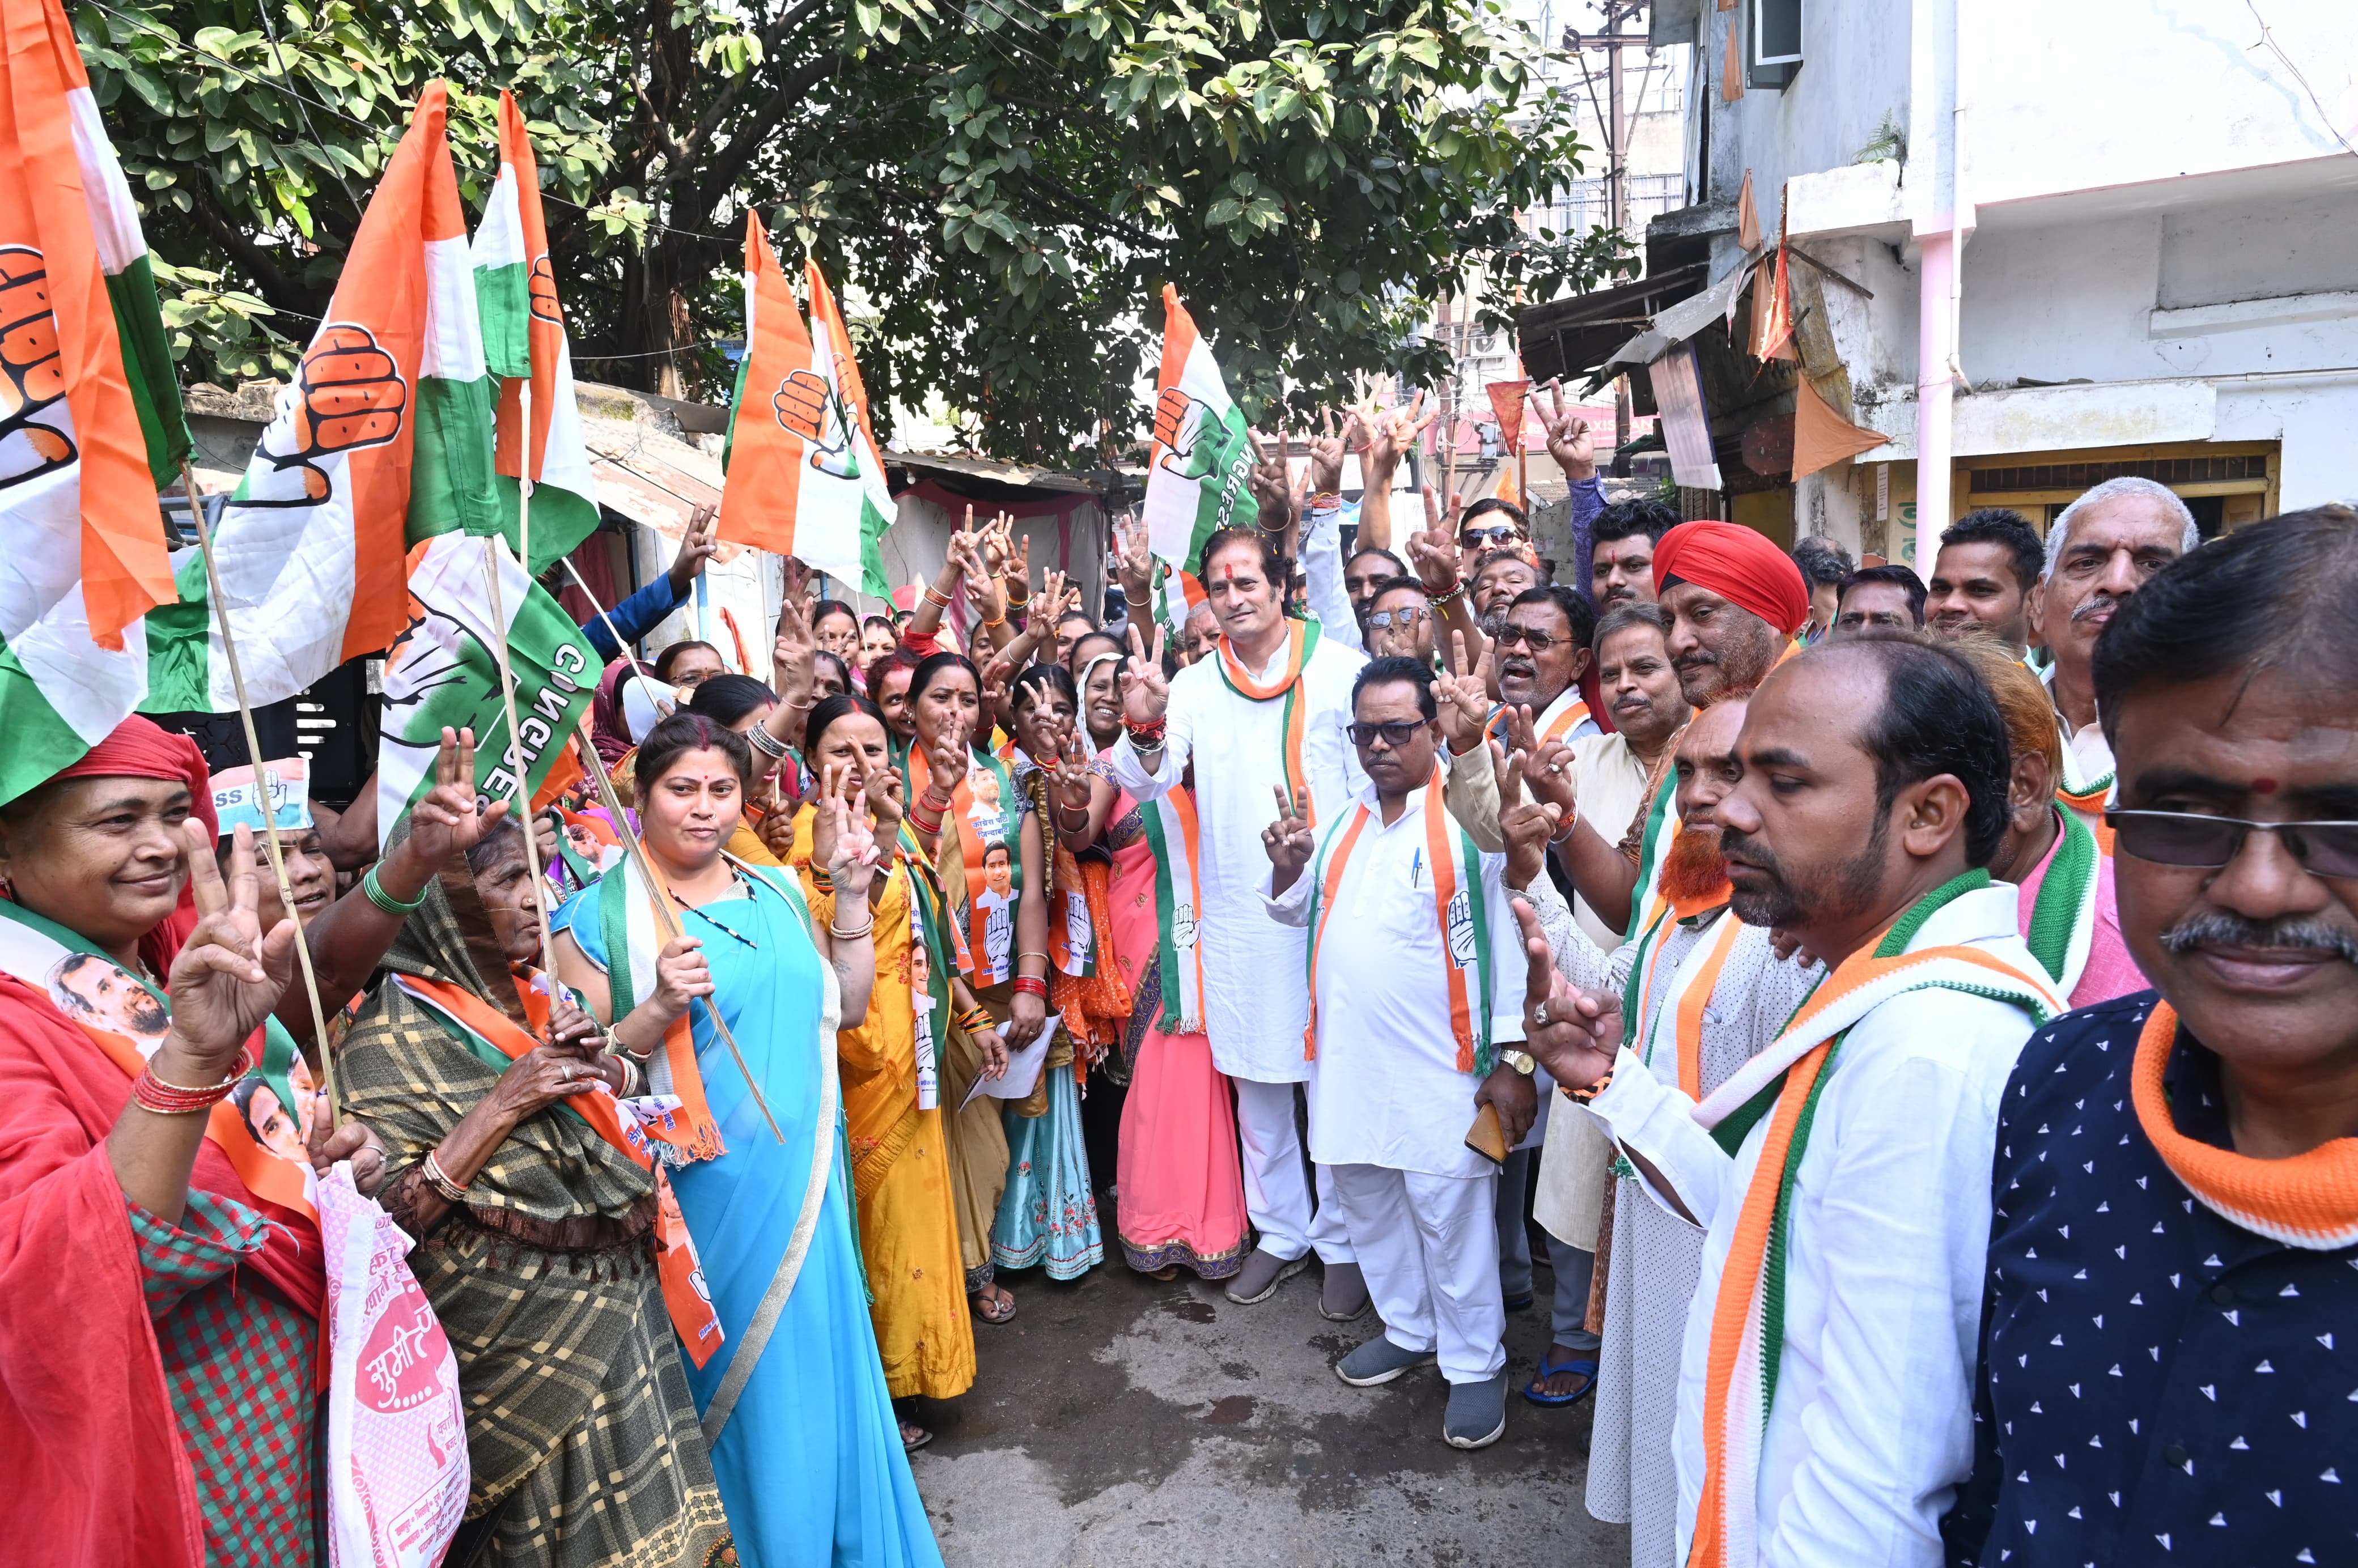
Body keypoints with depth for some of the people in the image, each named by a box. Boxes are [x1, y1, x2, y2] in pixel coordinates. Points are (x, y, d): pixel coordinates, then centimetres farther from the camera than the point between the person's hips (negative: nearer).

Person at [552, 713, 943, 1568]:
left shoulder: (777, 891, 8)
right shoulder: (599, 914, -8)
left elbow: (846, 1006, 12)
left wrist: (853, 899, 3)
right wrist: (661, 1008, -25)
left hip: (803, 1177, 5)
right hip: (704, 1190, -5)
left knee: (818, 1355, 16)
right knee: (737, 1376, 8)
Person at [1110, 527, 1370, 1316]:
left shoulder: (1341, 671, -2)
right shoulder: (1192, 686, 6)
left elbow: (1372, 786, -1)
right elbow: (1145, 785, -5)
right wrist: (1143, 728, -25)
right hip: (1237, 916, 3)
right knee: (1255, 1080, 13)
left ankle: (1342, 1240, 23)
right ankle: (1281, 1232, 31)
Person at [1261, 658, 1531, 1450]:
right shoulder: (1344, 819, 11)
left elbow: (1509, 940, -11)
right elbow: (1294, 910, 20)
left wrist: (1513, 1057, -14)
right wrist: (1287, 867, -3)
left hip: (1440, 1068, -7)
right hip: (1348, 1059, 7)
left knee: (1449, 1213, 2)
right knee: (1368, 1203, 18)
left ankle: (1475, 1363, 21)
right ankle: (1408, 1329, 39)